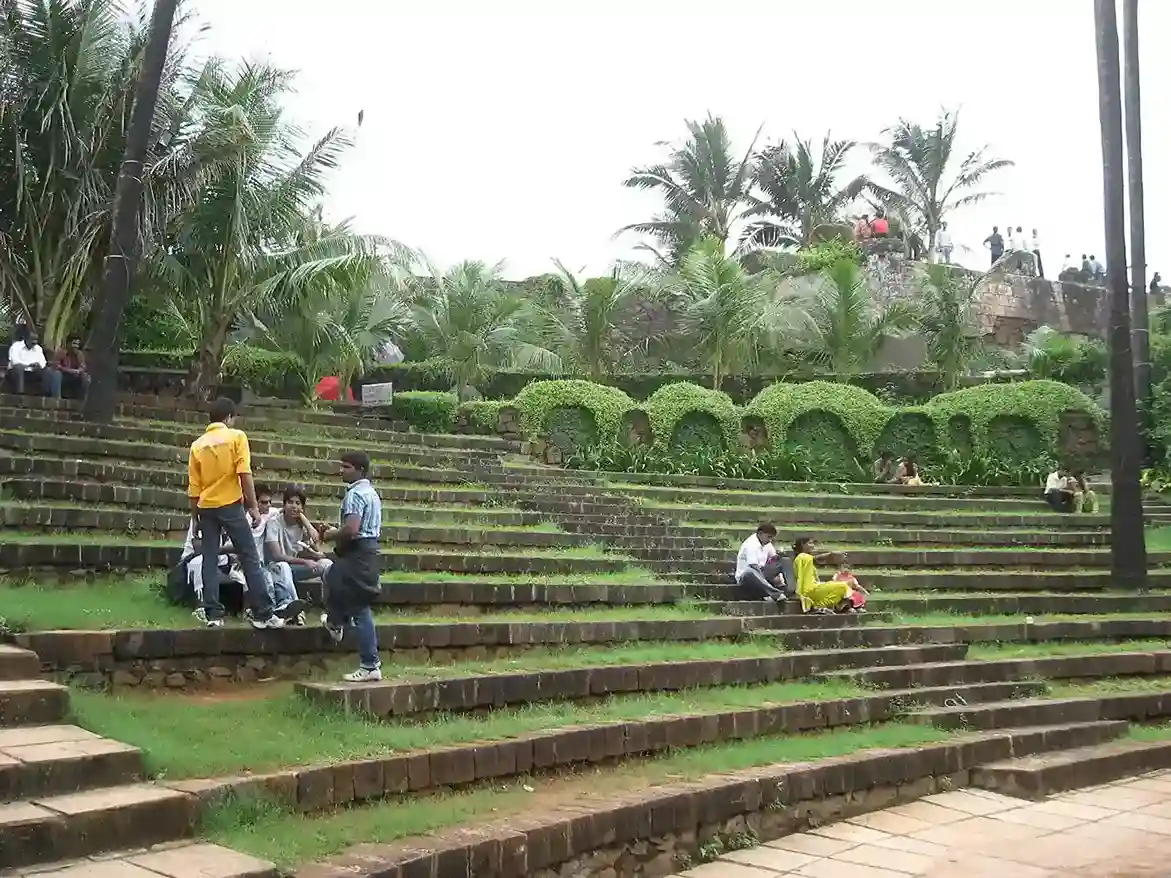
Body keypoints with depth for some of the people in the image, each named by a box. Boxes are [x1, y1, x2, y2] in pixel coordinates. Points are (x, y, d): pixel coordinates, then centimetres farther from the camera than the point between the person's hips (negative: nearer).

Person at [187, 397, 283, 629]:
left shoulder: (197, 444, 9)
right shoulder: (236, 436, -3)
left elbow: (193, 487, 9)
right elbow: (244, 474, -11)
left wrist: (195, 518, 15)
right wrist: (254, 506, -7)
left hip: (206, 508, 4)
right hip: (231, 505, -4)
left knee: (210, 561, 7)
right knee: (250, 559, -1)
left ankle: (213, 614, 3)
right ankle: (263, 614, -4)